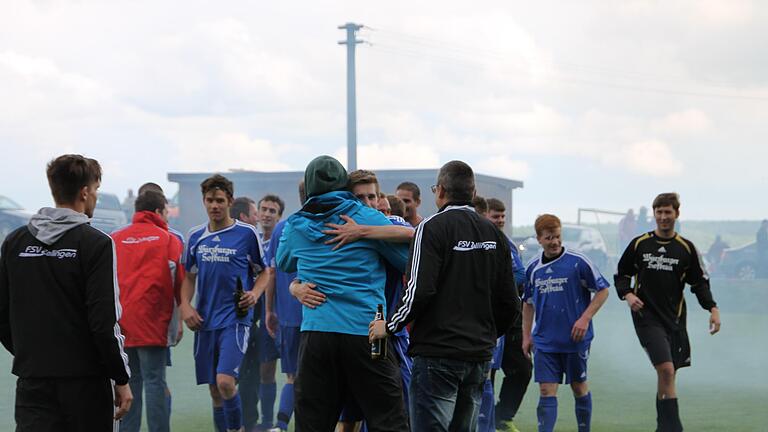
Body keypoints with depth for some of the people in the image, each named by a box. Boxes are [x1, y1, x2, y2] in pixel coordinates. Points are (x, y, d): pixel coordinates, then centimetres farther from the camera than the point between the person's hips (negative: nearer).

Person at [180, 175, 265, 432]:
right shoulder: (196, 236, 9)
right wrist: (185, 306, 3)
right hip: (205, 322, 5)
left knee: (225, 381, -21)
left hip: (235, 318, -5)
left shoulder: (246, 234, -3)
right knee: (214, 391, 8)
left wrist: (255, 293, -12)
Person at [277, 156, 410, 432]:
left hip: (315, 334, 3)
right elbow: (409, 260, 6)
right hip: (367, 333, -3)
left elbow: (284, 263, 29)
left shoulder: (294, 226, 9)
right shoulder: (369, 218, -1)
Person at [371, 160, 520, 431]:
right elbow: (509, 302, 13)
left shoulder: (434, 227, -9)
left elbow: (419, 292, -18)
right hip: (480, 357, 7)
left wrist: (389, 327, -5)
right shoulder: (494, 234, 11)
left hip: (438, 354, -7)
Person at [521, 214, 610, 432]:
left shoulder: (578, 262, -9)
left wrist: (585, 319, -14)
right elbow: (528, 302, 17)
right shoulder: (533, 267, 5)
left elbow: (602, 291, -4)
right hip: (544, 341, 3)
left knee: (579, 387, 10)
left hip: (575, 339, -3)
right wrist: (526, 335, 13)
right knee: (546, 391, -4)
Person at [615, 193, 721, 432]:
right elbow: (621, 275, 13)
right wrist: (627, 294, -7)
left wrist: (712, 308, -3)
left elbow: (699, 282, 11)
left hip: (674, 319, 3)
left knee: (667, 375, 6)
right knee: (666, 369, -19)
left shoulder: (686, 248, 8)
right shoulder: (639, 244, 5)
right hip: (647, 316, -3)